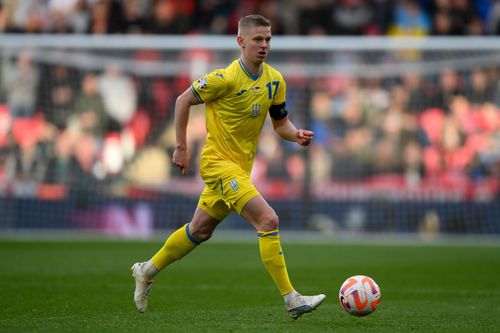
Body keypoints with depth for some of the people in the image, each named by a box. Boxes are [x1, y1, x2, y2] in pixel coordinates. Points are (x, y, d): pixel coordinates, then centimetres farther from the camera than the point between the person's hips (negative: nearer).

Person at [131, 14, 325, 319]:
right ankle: (292, 300, -18)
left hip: (242, 166, 8)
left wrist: (297, 134, -11)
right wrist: (181, 148, -7)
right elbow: (183, 101, -8)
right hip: (219, 161, -8)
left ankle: (147, 271, 39)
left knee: (200, 230, 20)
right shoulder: (226, 78, -18)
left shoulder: (275, 81, 2)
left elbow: (281, 123, 11)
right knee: (268, 219, -20)